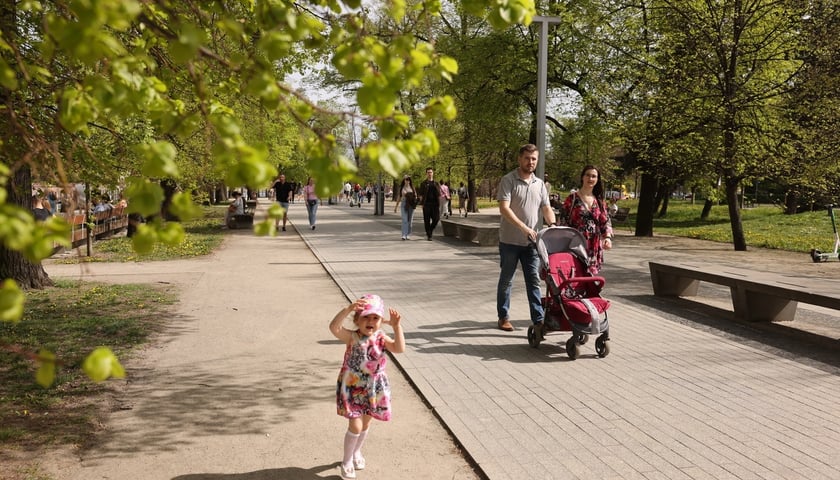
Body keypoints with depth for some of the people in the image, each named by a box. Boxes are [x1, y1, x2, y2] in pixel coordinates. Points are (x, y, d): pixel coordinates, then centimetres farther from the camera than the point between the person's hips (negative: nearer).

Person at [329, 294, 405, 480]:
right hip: (352, 387, -4)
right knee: (355, 426, -5)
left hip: (374, 388, 5)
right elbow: (334, 327, -38)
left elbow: (399, 348, -22)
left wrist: (396, 326, -31)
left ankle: (357, 452, 46)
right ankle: (347, 461, 17)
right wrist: (348, 309, -50)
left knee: (366, 423, 20)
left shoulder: (381, 338, -7)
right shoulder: (352, 337, -19)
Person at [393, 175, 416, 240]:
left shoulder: (412, 187, 9)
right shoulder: (401, 188, 6)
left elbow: (415, 196, 15)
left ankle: (407, 234, 15)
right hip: (404, 204, -2)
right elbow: (398, 197, 9)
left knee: (409, 220, 4)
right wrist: (396, 206, 9)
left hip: (411, 205, 2)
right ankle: (404, 235, -17)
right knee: (405, 220, -12)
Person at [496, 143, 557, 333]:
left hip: (531, 242, 4)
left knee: (534, 281, 0)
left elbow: (546, 209, 8)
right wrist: (524, 227, -27)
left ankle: (538, 320, -1)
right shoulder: (508, 180, -8)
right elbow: (504, 208, -18)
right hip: (510, 241, -4)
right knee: (506, 280, 9)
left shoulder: (539, 184, 10)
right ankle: (503, 317, 21)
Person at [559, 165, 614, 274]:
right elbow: (564, 221, 0)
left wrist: (608, 237, -7)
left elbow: (606, 221, 11)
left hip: (594, 247, 4)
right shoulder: (573, 198, 1)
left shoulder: (599, 201, 14)